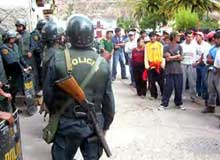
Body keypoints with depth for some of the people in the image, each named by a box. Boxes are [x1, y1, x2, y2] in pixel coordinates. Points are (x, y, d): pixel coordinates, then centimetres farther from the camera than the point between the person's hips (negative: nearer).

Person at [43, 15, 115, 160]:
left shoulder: (58, 60, -14)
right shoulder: (103, 63, -7)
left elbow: (48, 94, -6)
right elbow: (108, 99, -2)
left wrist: (54, 113, 15)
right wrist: (106, 124, 13)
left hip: (67, 124, -2)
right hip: (94, 124, 2)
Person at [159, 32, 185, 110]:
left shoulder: (179, 47, 10)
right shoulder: (167, 47, -1)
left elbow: (180, 58, 4)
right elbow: (167, 58, -11)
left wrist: (172, 57, -9)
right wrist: (177, 56, -2)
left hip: (178, 71, 4)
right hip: (169, 71, -3)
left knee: (179, 88, 8)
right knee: (168, 88, -2)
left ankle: (179, 103, 23)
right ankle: (164, 104, 8)